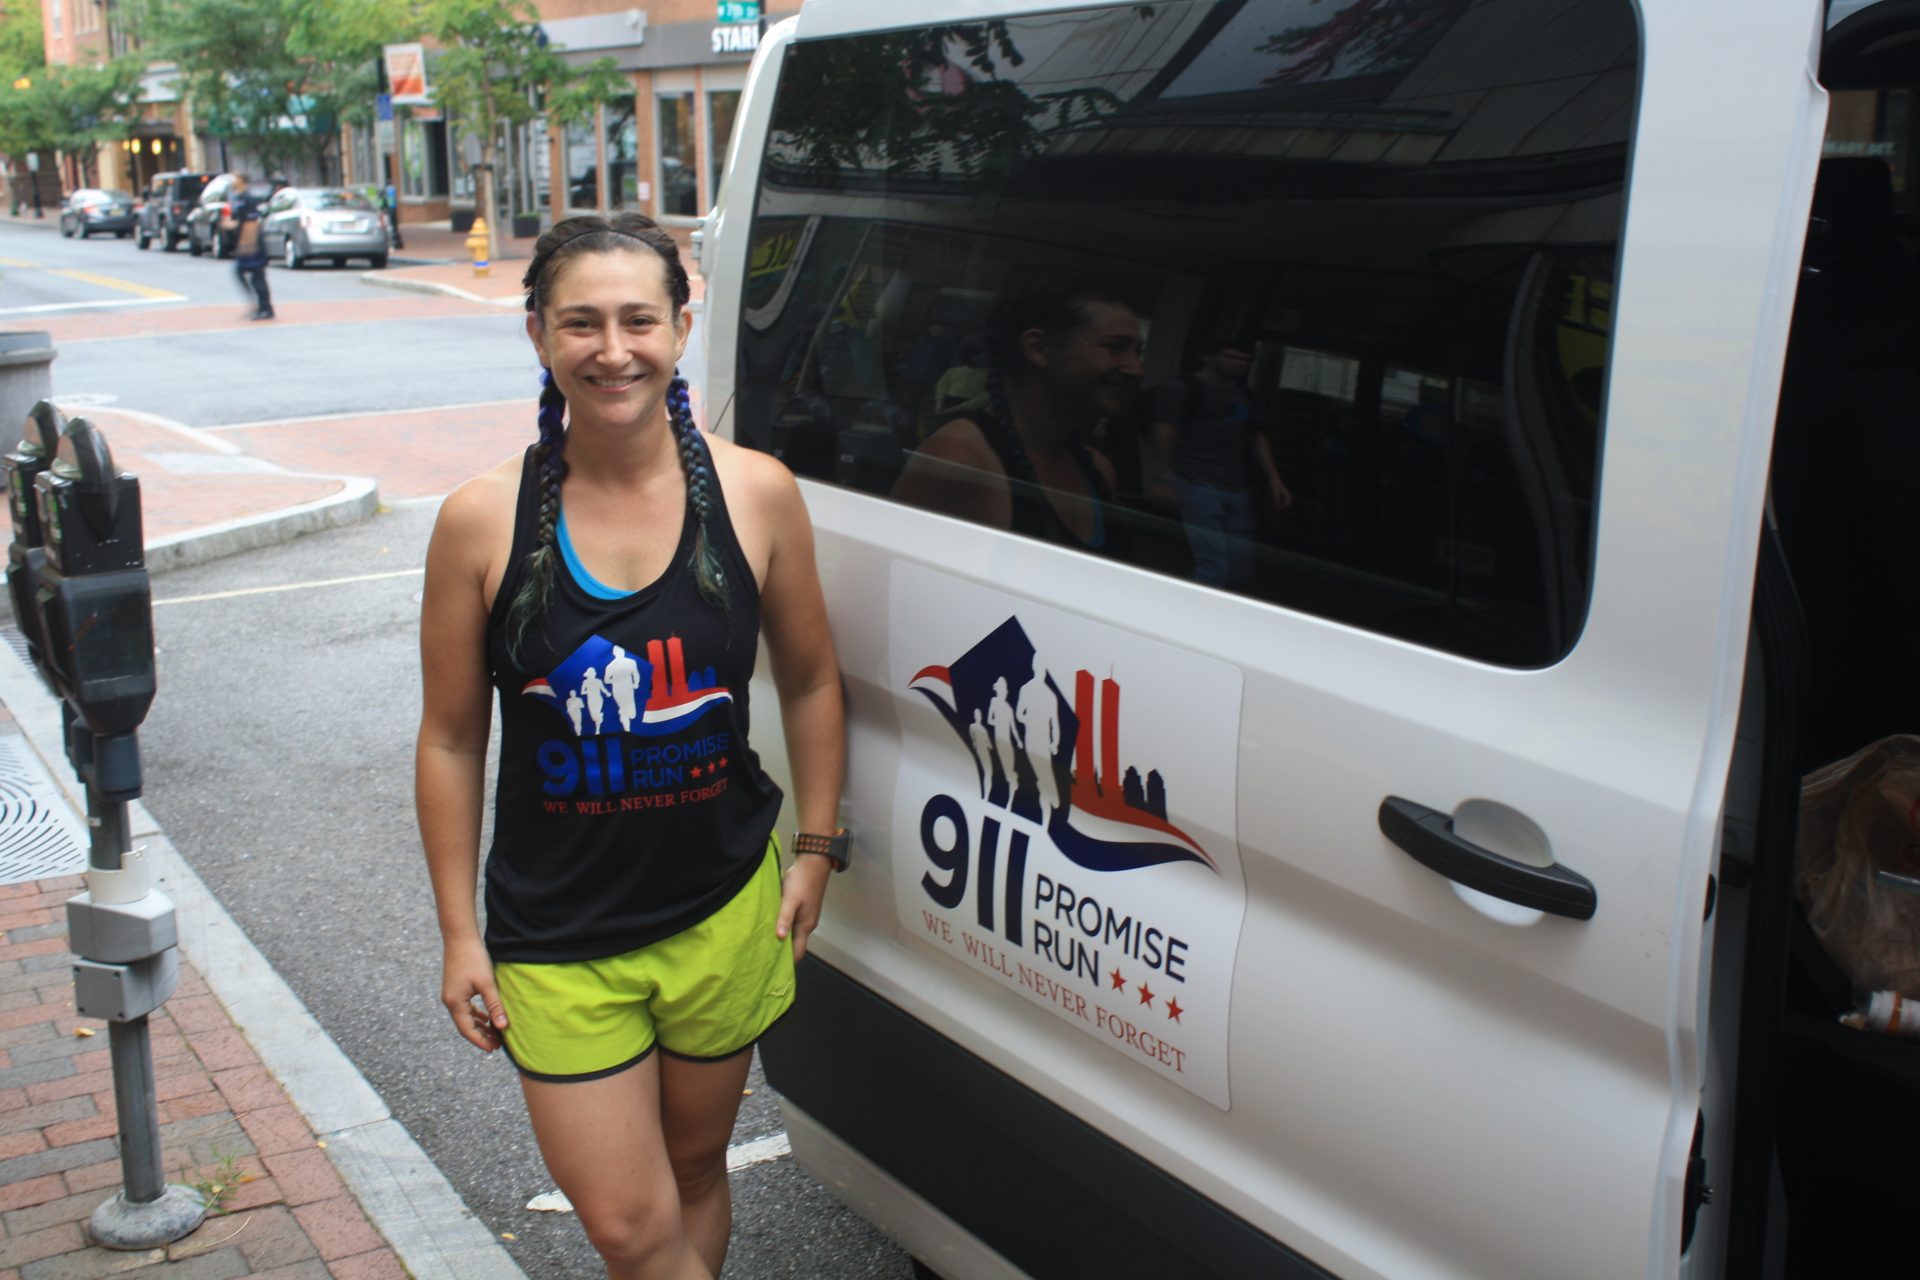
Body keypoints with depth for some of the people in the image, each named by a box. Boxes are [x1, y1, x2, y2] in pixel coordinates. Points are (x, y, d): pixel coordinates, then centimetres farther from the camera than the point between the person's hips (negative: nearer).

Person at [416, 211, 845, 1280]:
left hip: (725, 912, 2)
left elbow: (812, 683, 5)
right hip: (556, 938, -1)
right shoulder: (484, 521, -11)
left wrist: (815, 849, 3)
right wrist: (461, 933, -1)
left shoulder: (756, 494, -8)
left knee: (694, 1167, 22)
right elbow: (452, 739, -3)